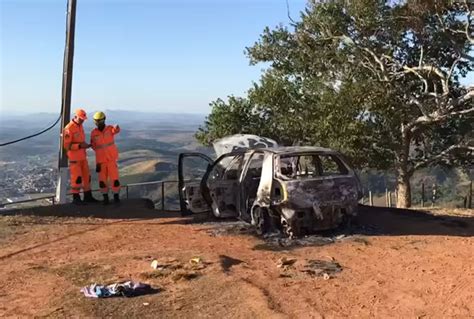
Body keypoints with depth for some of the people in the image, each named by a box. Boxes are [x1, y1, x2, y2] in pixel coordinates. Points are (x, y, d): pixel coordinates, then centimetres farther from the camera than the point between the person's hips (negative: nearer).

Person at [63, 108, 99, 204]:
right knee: (76, 178, -5)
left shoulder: (80, 126, 10)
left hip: (82, 156, 8)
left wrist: (85, 145, 2)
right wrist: (80, 146, -24)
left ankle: (88, 196, 21)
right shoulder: (69, 128, -17)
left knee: (86, 176, 11)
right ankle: (76, 198, 7)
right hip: (74, 158, -8)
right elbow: (66, 145, -19)